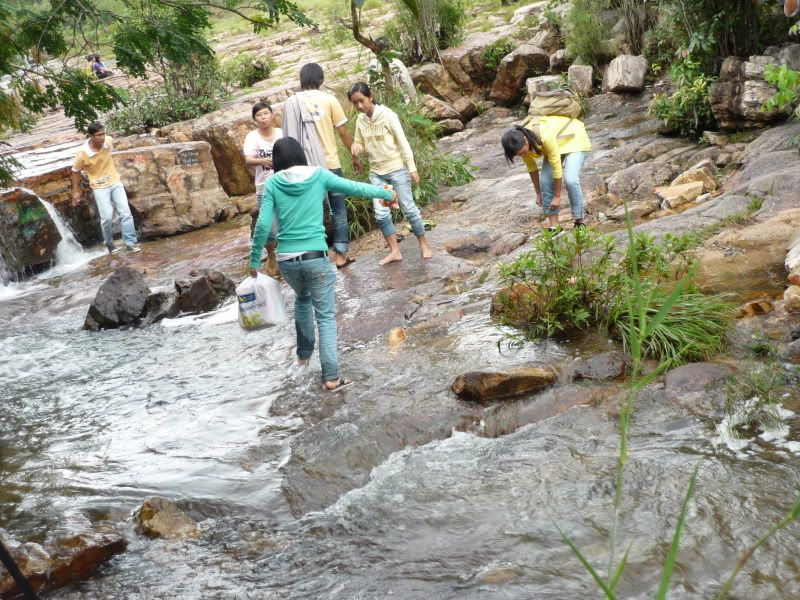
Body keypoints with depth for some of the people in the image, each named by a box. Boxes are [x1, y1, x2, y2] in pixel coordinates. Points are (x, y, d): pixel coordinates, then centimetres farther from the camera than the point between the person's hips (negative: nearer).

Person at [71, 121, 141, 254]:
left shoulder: (109, 141, -12)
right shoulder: (83, 153, -21)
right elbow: (75, 171, -4)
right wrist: (76, 191, 2)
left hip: (115, 183, 3)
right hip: (99, 187, -3)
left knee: (125, 213, -6)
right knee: (107, 217, -9)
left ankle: (130, 243, -2)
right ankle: (110, 245, 11)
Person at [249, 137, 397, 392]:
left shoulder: (273, 183, 1)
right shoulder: (319, 175, 1)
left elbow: (263, 225, -5)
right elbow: (355, 188, 6)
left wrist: (255, 260, 3)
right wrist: (386, 193, 21)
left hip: (286, 259, 2)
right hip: (315, 256, -2)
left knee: (302, 298, 31)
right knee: (326, 316, 5)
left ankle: (303, 354, 38)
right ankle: (331, 377, -2)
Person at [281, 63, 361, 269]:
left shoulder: (290, 103, 2)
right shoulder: (328, 99, -4)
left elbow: (288, 136, 5)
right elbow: (343, 132, -2)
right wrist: (354, 156, 9)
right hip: (330, 163, -2)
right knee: (338, 210, 8)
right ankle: (340, 254, 8)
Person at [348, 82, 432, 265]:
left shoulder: (387, 114, -13)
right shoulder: (360, 120, 1)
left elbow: (402, 142, -11)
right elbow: (360, 144, 13)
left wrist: (412, 168, -13)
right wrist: (356, 147, -12)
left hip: (397, 169, -5)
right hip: (376, 173, 5)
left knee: (408, 208, 2)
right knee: (381, 214, 0)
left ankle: (424, 245, 16)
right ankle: (394, 251, 9)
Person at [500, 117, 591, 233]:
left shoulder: (546, 137, -41)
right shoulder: (521, 143, -22)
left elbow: (556, 166, -31)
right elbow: (532, 168, -5)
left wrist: (557, 196, -23)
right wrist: (538, 193, 1)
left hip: (574, 138, -6)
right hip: (557, 142, 6)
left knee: (570, 179, -25)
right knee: (545, 181, -12)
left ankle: (579, 223, -10)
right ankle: (553, 227, -5)